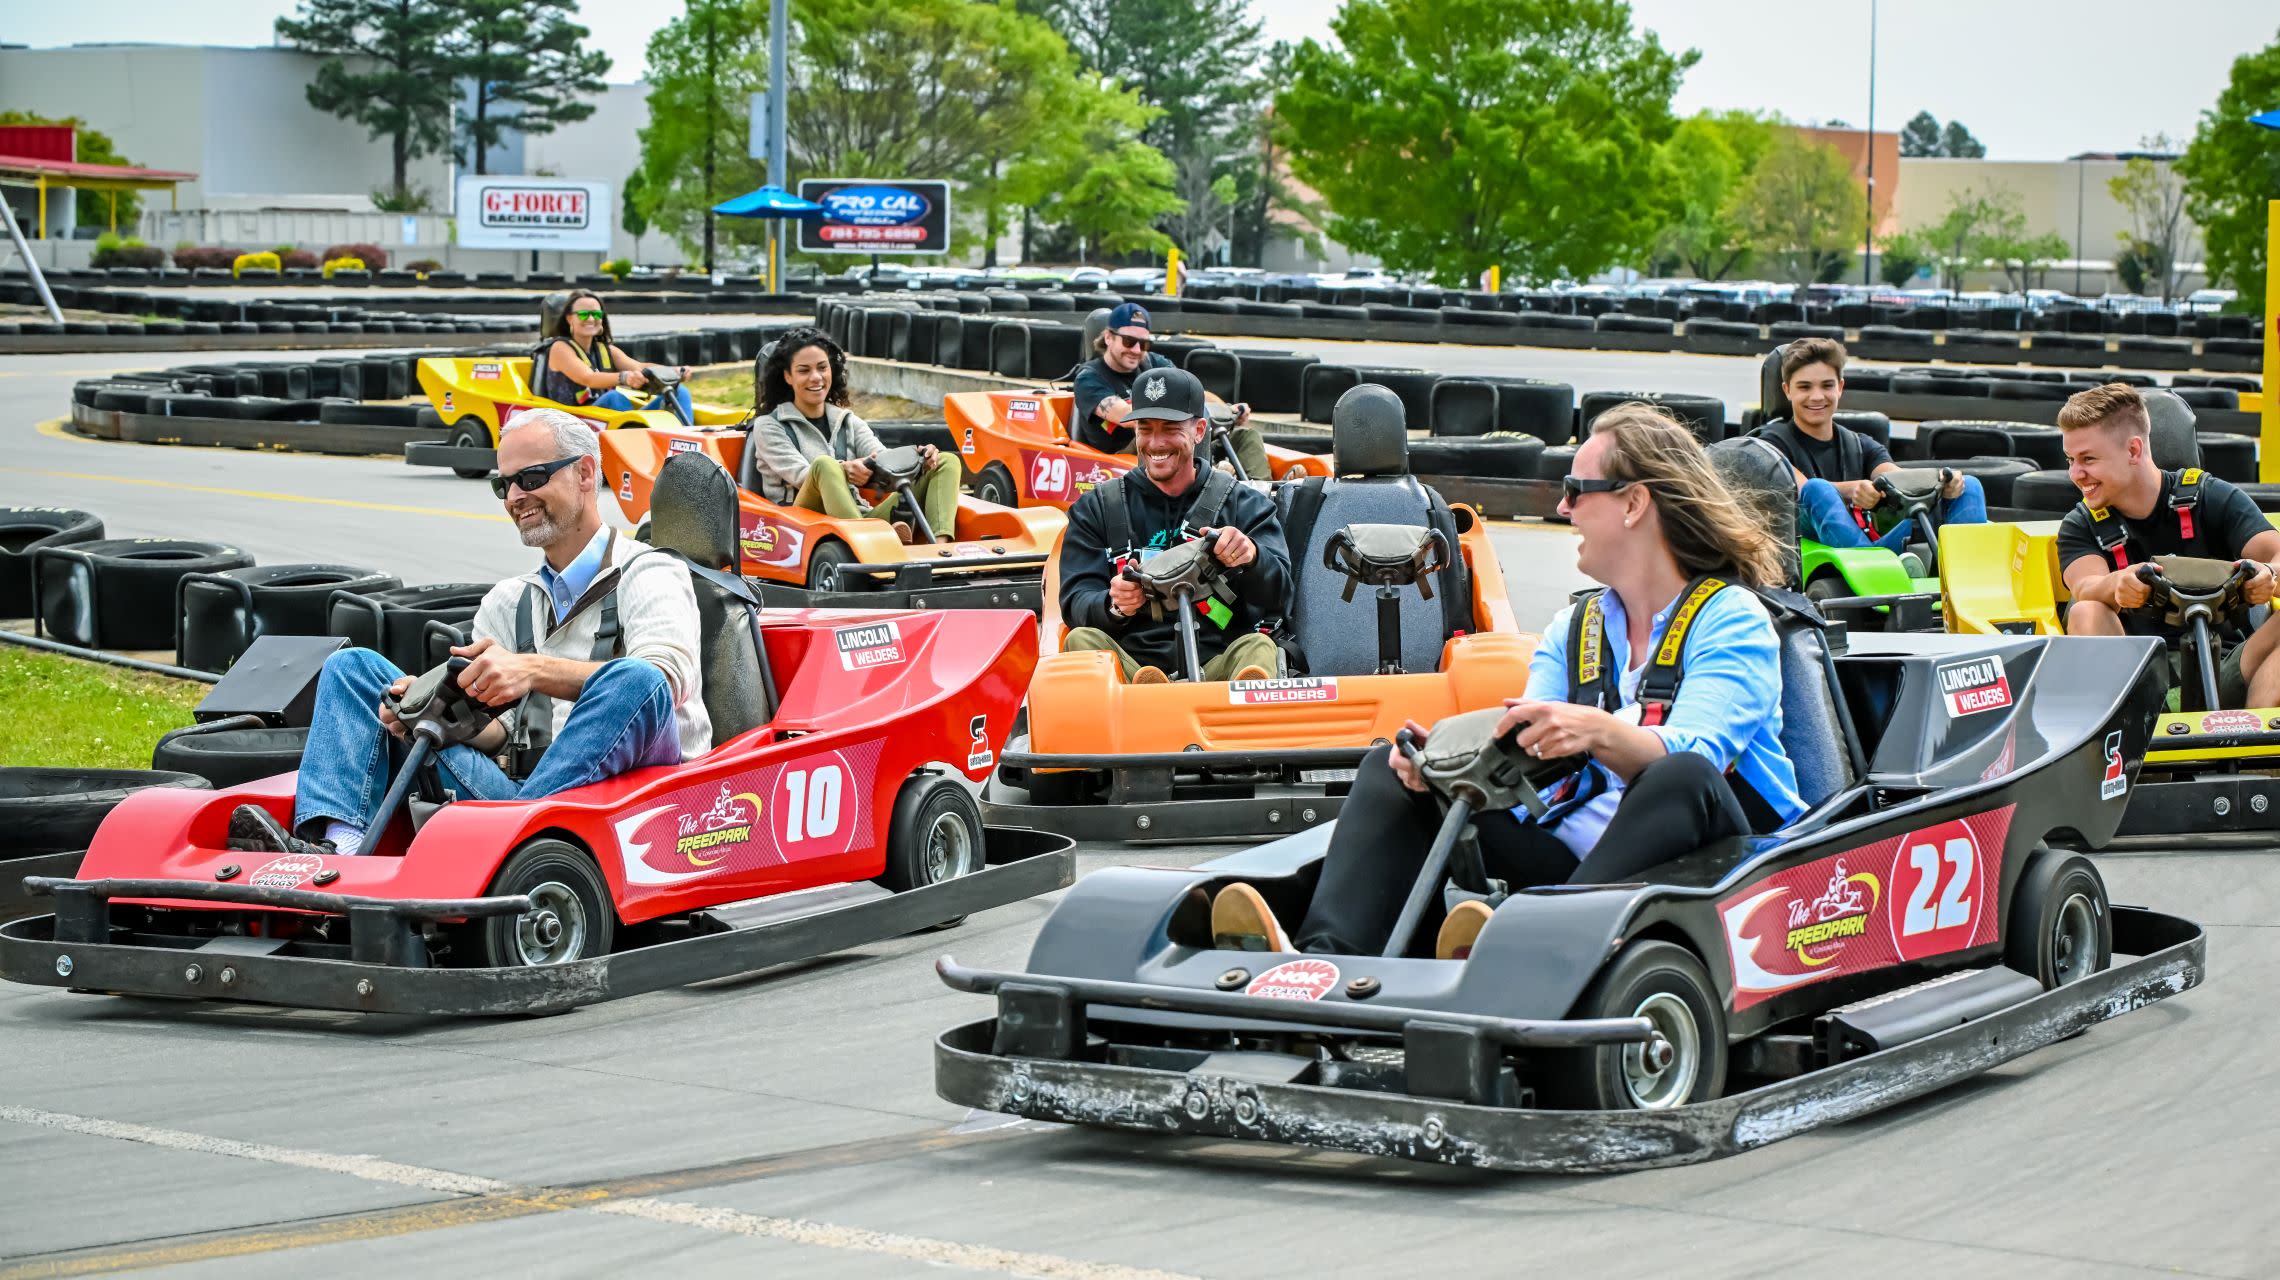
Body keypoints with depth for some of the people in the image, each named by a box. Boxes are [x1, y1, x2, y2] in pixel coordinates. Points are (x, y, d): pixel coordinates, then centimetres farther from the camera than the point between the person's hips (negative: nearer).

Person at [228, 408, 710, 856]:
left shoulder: (651, 576, 5)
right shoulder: (507, 603, 25)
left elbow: (668, 676, -16)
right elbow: (494, 729, 15)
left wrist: (534, 670, -27)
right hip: (515, 787, 6)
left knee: (636, 680, -36)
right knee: (353, 666, 2)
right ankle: (337, 847, -26)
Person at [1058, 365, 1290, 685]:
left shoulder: (1246, 504, 15)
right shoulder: (1096, 508, 18)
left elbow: (1279, 597, 1)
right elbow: (1075, 604, 6)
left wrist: (1251, 556, -23)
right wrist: (1114, 606, -19)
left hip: (1218, 669, -1)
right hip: (1129, 667, 1)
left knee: (1258, 647, -30)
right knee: (1082, 639, -27)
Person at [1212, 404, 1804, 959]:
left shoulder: (1732, 619, -2)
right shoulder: (1573, 628, 19)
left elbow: (1688, 755, -20)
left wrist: (1601, 734, -41)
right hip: (1570, 858, 6)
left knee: (1683, 776, -37)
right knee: (1390, 768, -3)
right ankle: (1326, 962, -30)